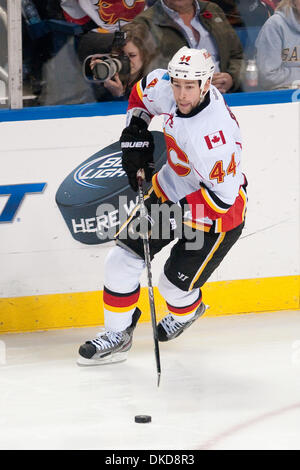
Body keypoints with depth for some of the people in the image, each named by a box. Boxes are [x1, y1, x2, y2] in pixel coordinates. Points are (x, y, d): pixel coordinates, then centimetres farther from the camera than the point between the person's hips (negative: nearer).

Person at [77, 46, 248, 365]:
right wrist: (135, 134, 1)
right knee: (122, 260, 1)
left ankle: (186, 312, 40)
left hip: (216, 214, -7)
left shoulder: (214, 134, -38)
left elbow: (222, 195, -32)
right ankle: (117, 336, 17)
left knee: (175, 285, 2)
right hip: (170, 189, 7)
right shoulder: (166, 89, -17)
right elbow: (142, 90, 9)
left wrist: (176, 213, -31)